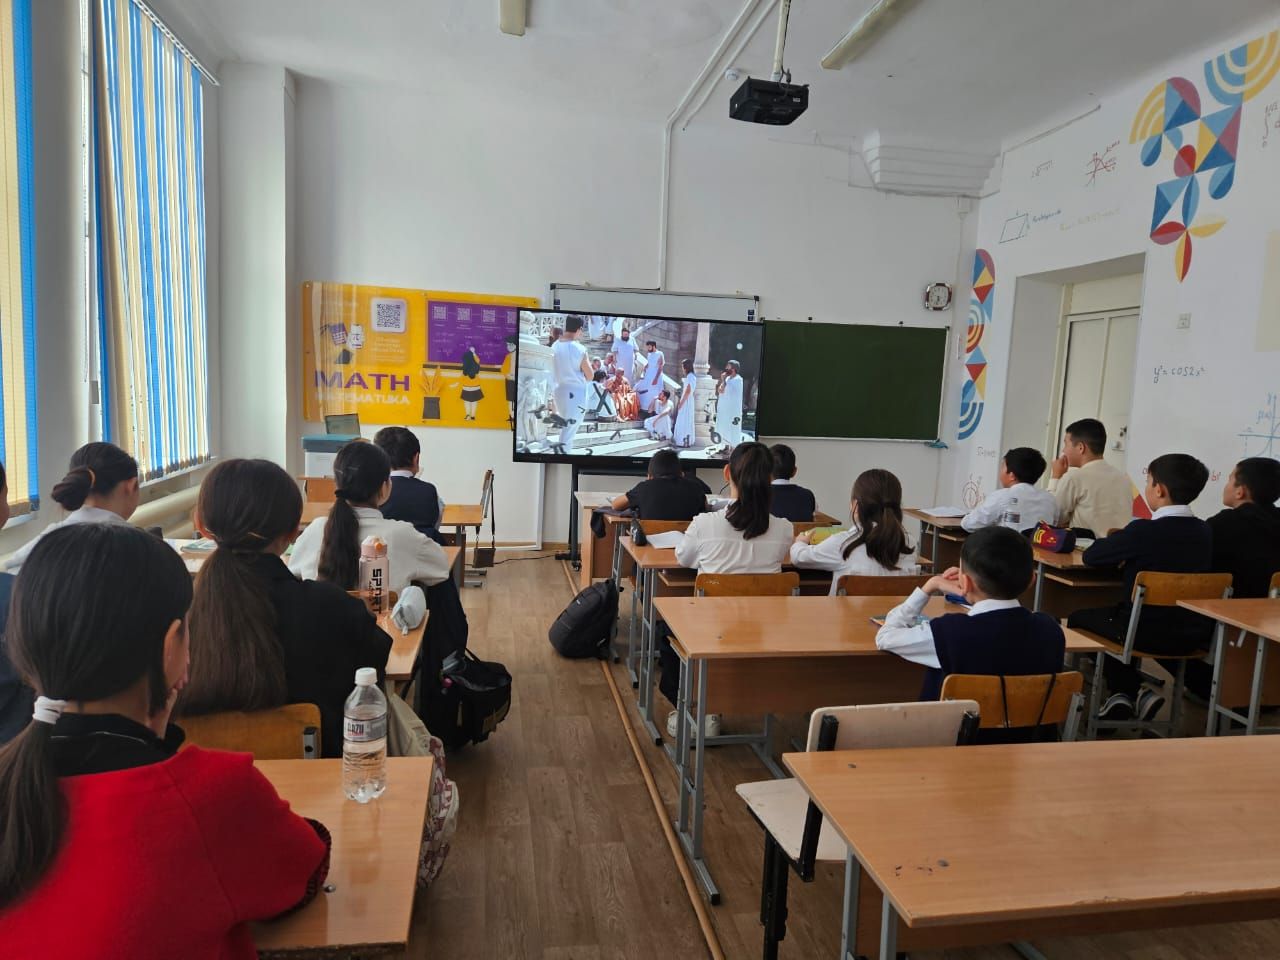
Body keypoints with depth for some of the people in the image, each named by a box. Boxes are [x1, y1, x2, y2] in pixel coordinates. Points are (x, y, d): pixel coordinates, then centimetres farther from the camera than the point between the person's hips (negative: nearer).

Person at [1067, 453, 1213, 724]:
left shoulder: (1143, 530, -18)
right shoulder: (1204, 531, 1)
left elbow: (1090, 556, -10)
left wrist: (1117, 543, 9)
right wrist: (1128, 548, 11)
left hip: (1148, 633, -7)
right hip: (1193, 636, 7)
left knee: (1078, 618, 18)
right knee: (1113, 612, 31)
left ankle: (1128, 691, 13)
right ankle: (1127, 694, 27)